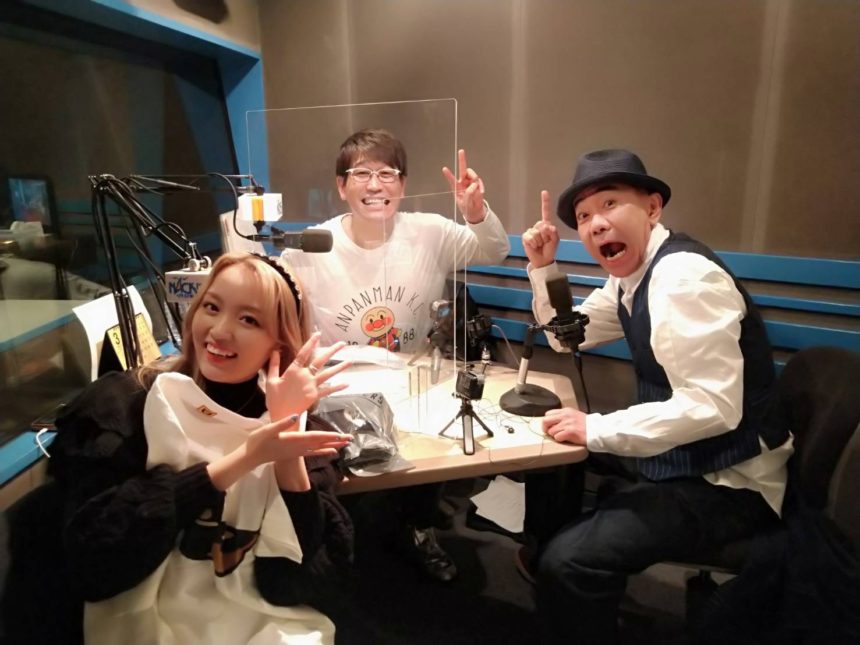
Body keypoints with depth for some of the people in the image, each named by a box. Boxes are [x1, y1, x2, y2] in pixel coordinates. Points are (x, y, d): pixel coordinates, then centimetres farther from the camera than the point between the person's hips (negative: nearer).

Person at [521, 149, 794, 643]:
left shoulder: (683, 274, -24)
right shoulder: (632, 275, 5)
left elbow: (714, 406, -31)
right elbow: (566, 336, 18)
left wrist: (595, 429, -28)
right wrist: (543, 266, 5)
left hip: (726, 483, -9)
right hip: (678, 461, 10)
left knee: (570, 563, -24)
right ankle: (542, 558, 38)